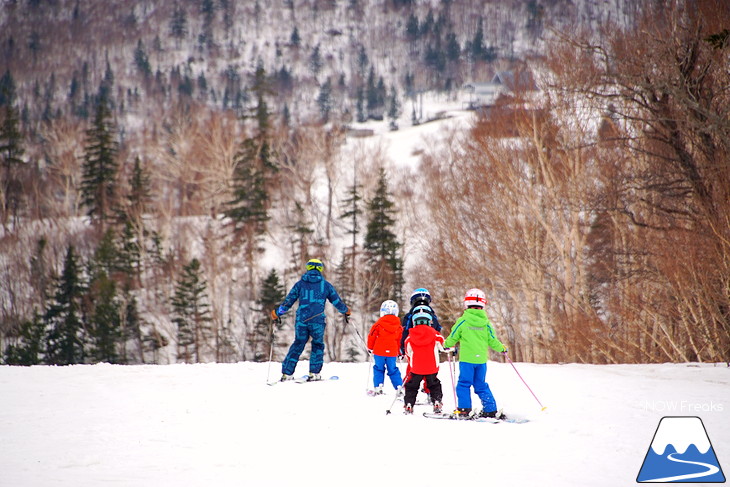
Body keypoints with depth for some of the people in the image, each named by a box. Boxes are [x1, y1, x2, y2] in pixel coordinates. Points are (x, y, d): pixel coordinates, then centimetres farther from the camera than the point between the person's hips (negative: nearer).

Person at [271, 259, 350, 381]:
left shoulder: (300, 283, 7)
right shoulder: (325, 285, 6)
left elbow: (288, 301, 7)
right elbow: (337, 302, 14)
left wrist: (277, 313, 20)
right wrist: (346, 311, 33)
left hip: (301, 320, 1)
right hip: (317, 321, -1)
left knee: (297, 345, 14)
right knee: (318, 346, 17)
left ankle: (287, 373, 10)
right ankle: (314, 373, 8)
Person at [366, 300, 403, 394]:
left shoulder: (379, 324, -6)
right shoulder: (398, 327, 4)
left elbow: (372, 336, -2)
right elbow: (400, 340, 11)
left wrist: (370, 348, 13)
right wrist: (400, 352, 23)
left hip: (379, 351, -3)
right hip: (392, 353, 3)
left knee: (378, 369, 9)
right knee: (393, 370, 10)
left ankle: (378, 387, 2)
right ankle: (399, 387, 3)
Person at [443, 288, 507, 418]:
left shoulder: (463, 321, -6)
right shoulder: (486, 323, 3)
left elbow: (453, 337, 2)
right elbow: (492, 341, 8)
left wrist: (446, 345, 23)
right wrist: (502, 348, 27)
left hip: (467, 358, -4)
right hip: (481, 359, 4)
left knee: (464, 383, 3)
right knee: (481, 385, 13)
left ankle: (464, 408, -5)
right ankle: (490, 409, 11)